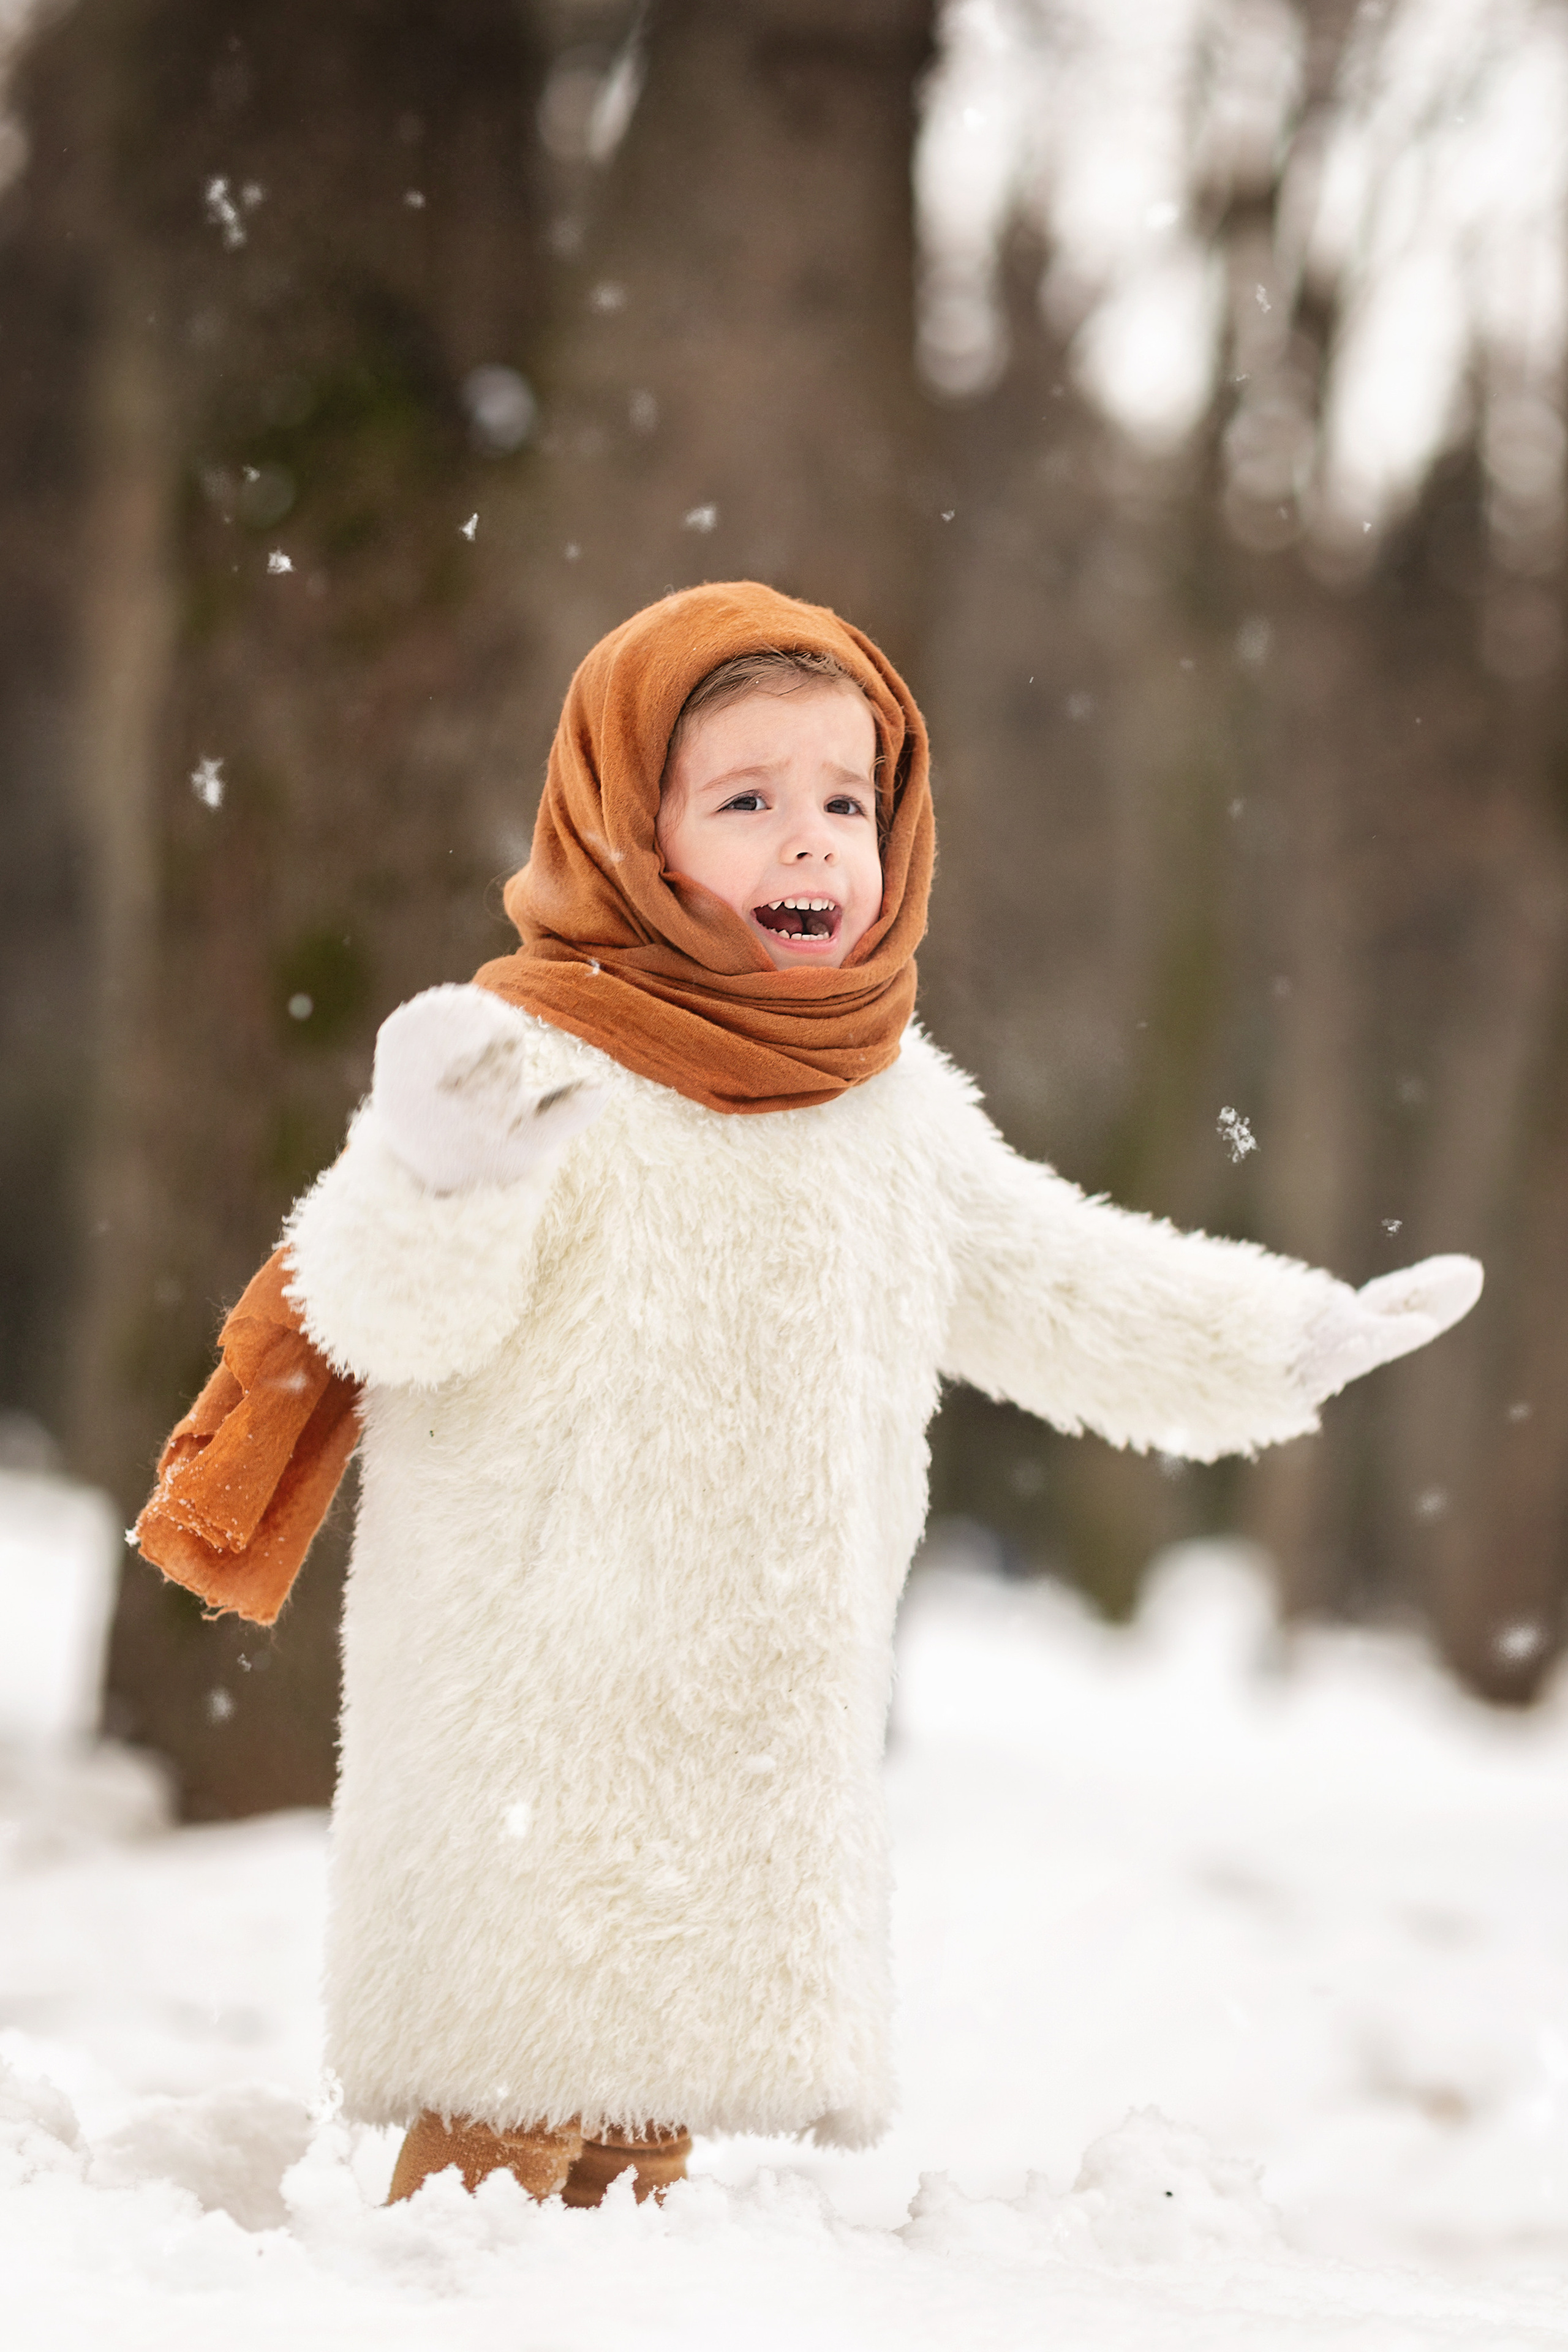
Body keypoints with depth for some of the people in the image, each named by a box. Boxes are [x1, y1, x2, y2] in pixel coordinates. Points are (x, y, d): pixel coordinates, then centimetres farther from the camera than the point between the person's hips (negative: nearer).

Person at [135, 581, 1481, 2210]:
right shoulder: (535, 1061, -13)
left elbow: (1052, 1283, 24)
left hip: (760, 1715, 7)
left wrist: (1288, 1340, 26)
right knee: (512, 2093, -7)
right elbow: (392, 1314, -19)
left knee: (650, 2124, 12)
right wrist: (441, 1182, -40)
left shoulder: (894, 1105, 11)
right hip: (531, 1696, -6)